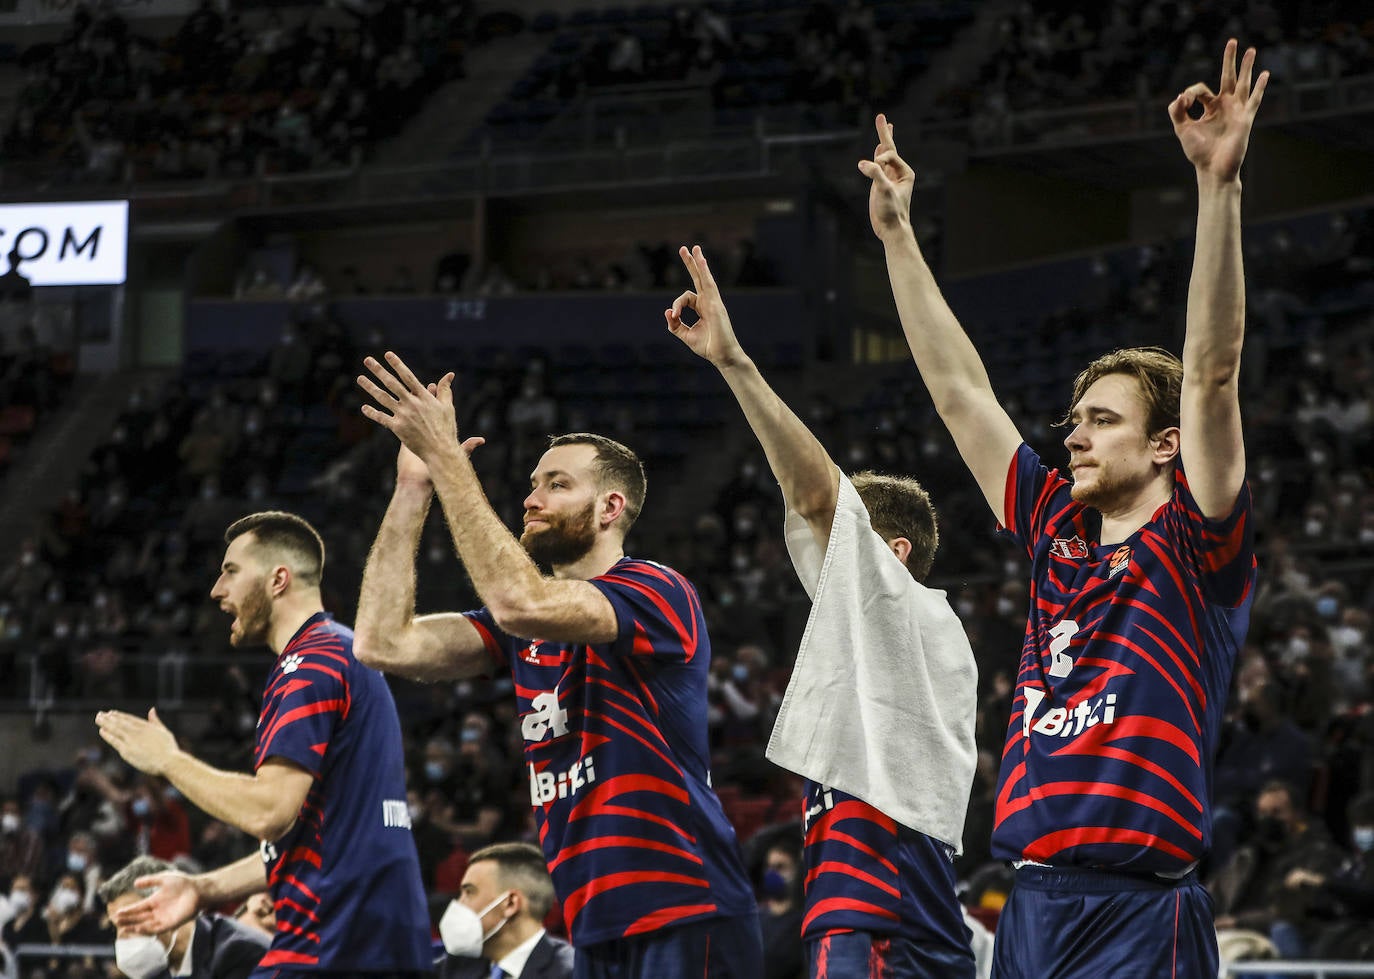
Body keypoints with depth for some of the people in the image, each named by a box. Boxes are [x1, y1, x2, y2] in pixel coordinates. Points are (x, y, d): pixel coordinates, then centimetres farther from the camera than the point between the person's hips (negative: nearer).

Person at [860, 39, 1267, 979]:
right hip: (1033, 903, 6)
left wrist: (1220, 188, -20)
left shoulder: (1194, 543, 0)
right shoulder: (1058, 534, 15)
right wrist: (897, 235, 23)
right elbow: (961, 391, 21)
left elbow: (1211, 374, -11)